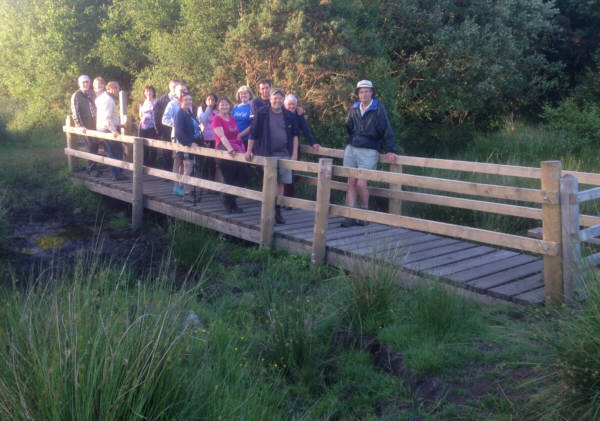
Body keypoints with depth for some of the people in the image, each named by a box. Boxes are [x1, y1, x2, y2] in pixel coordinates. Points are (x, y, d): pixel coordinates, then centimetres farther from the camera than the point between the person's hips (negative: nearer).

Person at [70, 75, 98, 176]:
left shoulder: (92, 93, 11)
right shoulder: (76, 96, -6)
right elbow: (75, 112, -12)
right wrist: (80, 125, -19)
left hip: (94, 125, 6)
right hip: (85, 126, -6)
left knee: (95, 146, 9)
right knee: (90, 147, -8)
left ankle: (90, 167, 21)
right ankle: (92, 169, 0)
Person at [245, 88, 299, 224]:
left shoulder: (289, 116, 7)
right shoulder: (262, 114, -2)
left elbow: (294, 135, 12)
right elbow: (253, 133, 1)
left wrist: (294, 153, 6)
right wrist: (249, 151, 1)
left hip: (284, 154, 3)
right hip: (268, 154, -3)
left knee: (280, 183, 6)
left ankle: (277, 211, 16)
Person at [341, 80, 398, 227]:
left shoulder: (378, 109, -6)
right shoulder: (354, 109, 9)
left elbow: (387, 131, -7)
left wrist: (390, 151, -11)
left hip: (368, 152, -5)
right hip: (351, 150, 5)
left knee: (361, 183, -12)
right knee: (351, 183, 2)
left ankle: (365, 212, 12)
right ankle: (350, 217, 5)